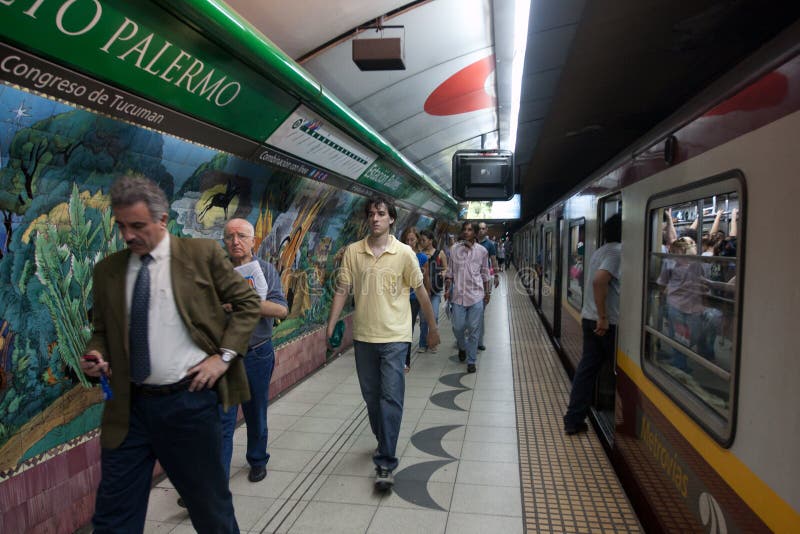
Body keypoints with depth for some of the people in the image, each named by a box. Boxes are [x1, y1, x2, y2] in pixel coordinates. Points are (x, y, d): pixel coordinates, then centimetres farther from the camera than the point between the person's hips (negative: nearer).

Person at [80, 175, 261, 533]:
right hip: (130, 405, 3)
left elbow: (248, 303, 1)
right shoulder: (106, 270, 7)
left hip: (190, 398, -3)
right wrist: (96, 355, -5)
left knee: (209, 502, 14)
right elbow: (102, 329, 16)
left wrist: (224, 356, -8)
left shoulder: (202, 253, -3)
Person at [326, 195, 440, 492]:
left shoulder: (404, 253, -7)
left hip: (394, 337, -3)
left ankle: (385, 463, 2)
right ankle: (384, 443, 39)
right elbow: (342, 290, 1)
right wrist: (330, 328, -3)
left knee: (391, 398, -6)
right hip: (363, 336, 4)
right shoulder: (352, 251, -1)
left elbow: (421, 292, 1)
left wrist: (432, 328, 7)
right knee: (371, 396, 17)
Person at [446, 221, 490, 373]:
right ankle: (462, 347, 36)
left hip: (476, 295, -1)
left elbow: (485, 273, 10)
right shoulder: (455, 249, 3)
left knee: (474, 329, 2)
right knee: (458, 327, 4)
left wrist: (487, 292, 10)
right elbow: (450, 271, 8)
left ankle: (471, 361, 13)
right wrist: (447, 289, 1)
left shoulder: (482, 251, 2)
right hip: (458, 295, 1)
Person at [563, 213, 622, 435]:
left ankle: (574, 420, 12)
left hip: (590, 319, 8)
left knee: (587, 368, 9)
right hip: (608, 323, -8)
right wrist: (603, 317, -24)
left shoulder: (600, 251, 15)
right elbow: (599, 281, -27)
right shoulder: (617, 251, -15)